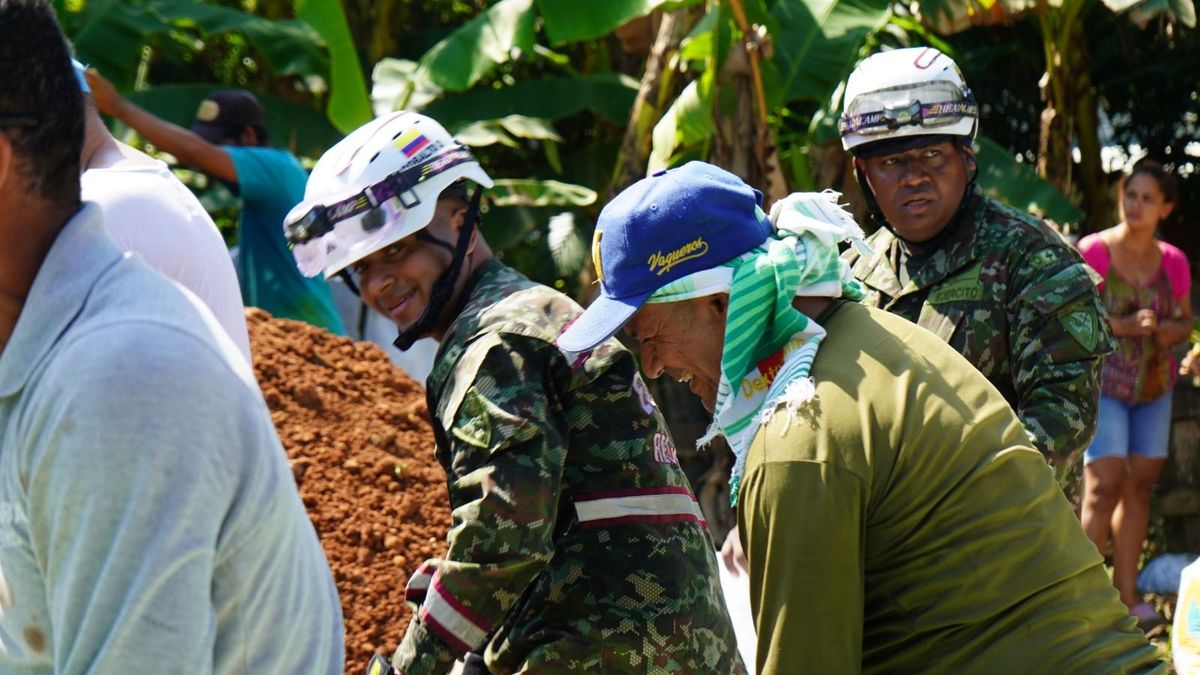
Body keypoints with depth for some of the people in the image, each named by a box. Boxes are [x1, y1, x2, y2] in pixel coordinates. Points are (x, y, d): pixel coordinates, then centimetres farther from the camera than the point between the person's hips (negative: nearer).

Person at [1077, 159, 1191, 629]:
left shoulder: (1173, 262, 6)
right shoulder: (1093, 251, -8)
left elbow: (1184, 322, 15)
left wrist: (1165, 330, -9)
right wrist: (1125, 326, -23)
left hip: (1154, 384, 5)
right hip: (1102, 383, -5)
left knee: (1140, 484, 5)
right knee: (1104, 485, -14)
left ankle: (1126, 593, 13)